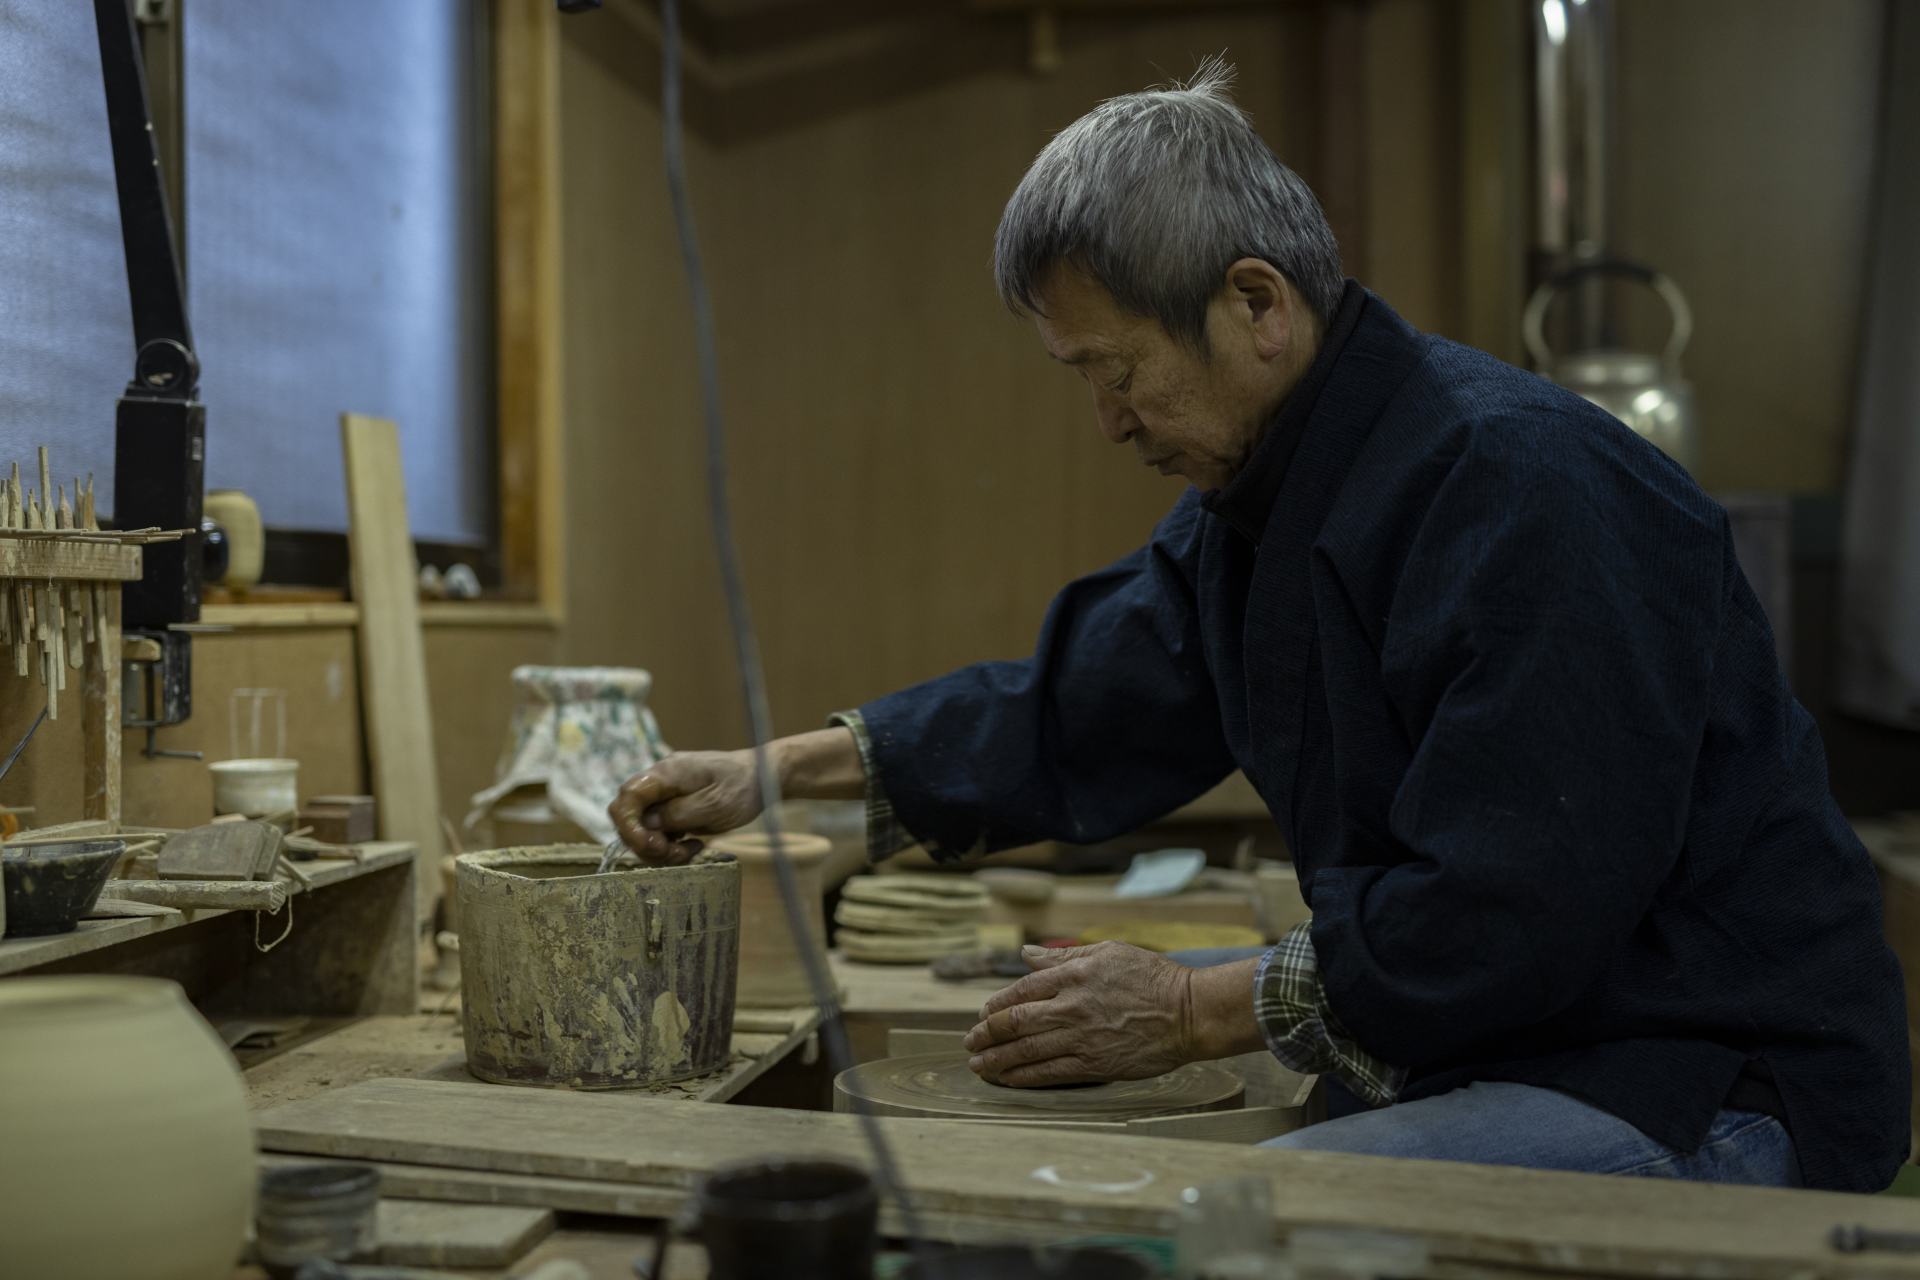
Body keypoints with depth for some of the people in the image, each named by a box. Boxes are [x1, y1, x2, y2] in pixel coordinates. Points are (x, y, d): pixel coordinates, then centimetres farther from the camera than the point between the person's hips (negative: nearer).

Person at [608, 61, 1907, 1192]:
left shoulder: (1522, 485, -24)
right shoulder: (1254, 506, 7)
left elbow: (1511, 907, -26)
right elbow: (1071, 707, 15)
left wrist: (1193, 1009, -18)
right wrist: (777, 771, 9)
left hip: (1708, 1095, -9)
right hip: (1496, 1052, 9)